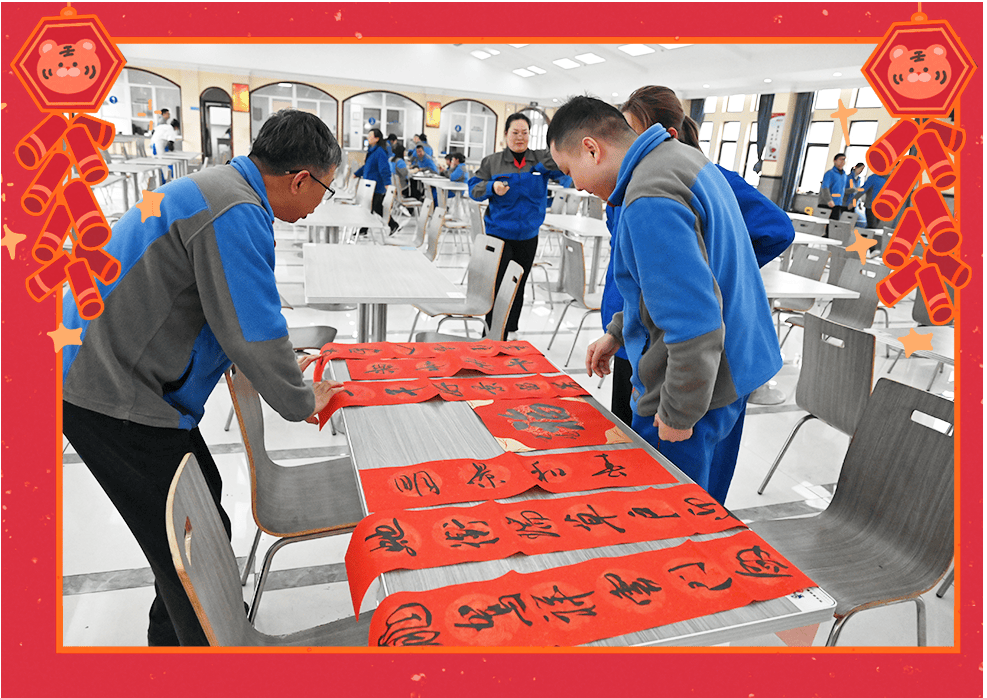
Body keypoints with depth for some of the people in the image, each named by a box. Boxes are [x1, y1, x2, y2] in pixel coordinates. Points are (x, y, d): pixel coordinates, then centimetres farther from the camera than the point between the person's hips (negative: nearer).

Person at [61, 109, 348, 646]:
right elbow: (254, 333, -21)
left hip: (113, 374, 11)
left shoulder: (218, 189, 13)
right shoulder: (236, 214, -23)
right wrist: (302, 403, -5)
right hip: (110, 395, -11)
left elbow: (236, 310, 24)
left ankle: (172, 636, 36)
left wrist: (279, 364, 22)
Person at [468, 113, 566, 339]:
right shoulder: (492, 162, 1)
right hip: (499, 234, -3)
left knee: (519, 286, 14)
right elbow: (473, 189, 0)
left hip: (528, 236, 3)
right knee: (499, 284, -6)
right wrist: (492, 187, -18)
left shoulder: (542, 159, 4)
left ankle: (511, 331, 30)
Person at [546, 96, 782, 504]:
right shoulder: (686, 157, 10)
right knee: (703, 507, 25)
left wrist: (678, 415, -19)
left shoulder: (650, 202, -25)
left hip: (696, 387, -10)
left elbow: (694, 324, -31)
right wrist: (616, 333, 21)